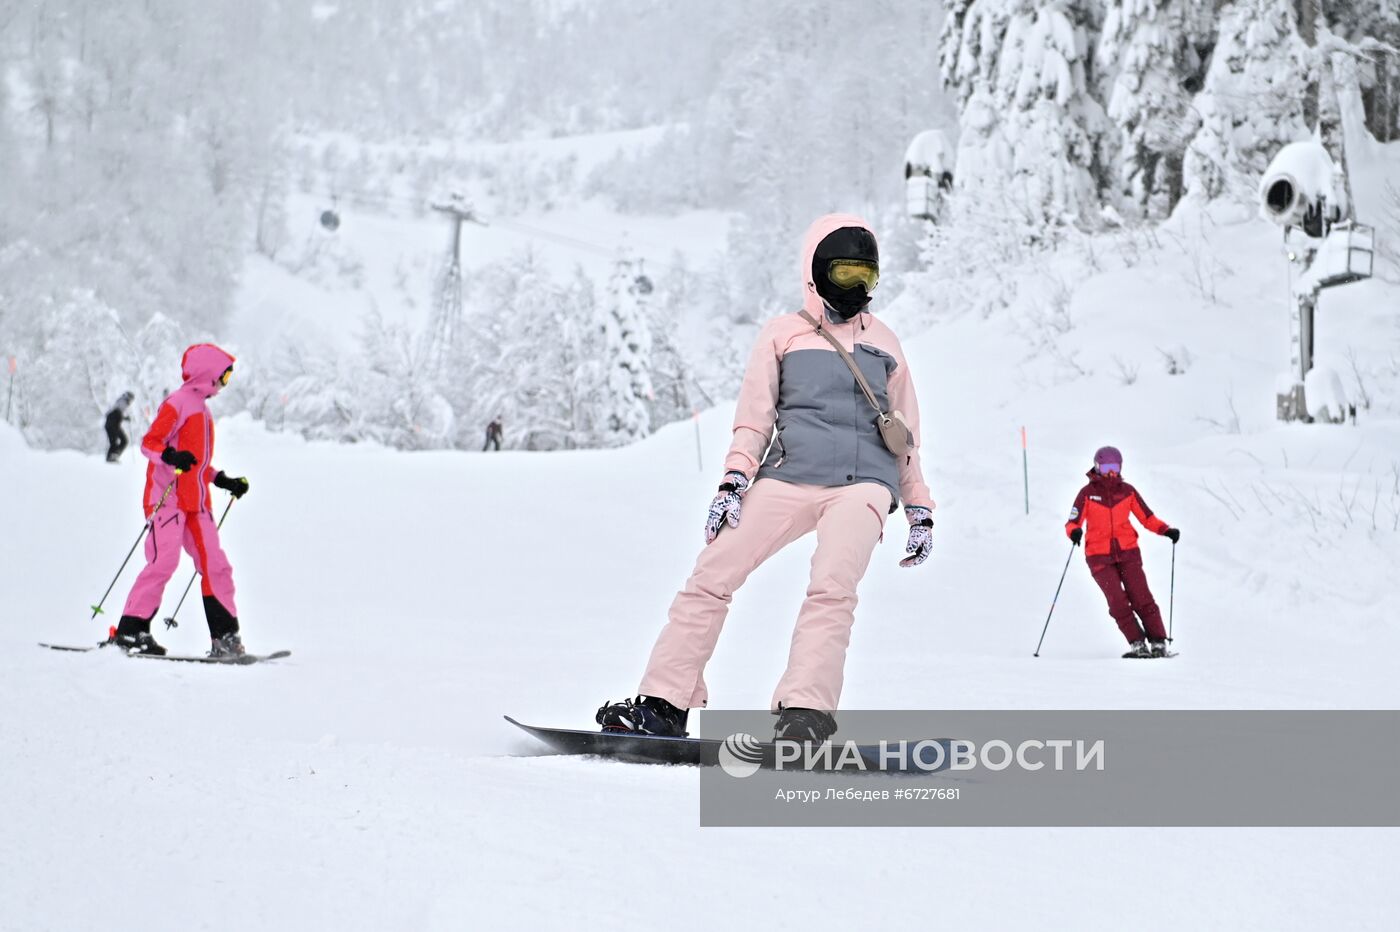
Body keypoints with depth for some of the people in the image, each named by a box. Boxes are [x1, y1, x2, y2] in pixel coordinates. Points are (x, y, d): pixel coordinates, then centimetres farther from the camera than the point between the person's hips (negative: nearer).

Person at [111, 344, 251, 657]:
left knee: (215, 565, 2)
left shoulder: (202, 408, 22)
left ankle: (225, 637, 4)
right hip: (168, 497, -9)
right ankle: (130, 630, -10)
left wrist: (222, 480, 24)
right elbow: (150, 442, -14)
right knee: (163, 562, -15)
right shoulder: (179, 402, -6)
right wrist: (171, 456, -32)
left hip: (195, 502, 9)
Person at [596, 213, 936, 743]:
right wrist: (733, 483, -5)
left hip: (863, 484, 0)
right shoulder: (783, 334, 17)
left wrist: (919, 510, 20)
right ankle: (664, 705, -8)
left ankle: (804, 713, -31)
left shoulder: (884, 344, 22)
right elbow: (753, 419, 10)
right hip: (788, 477, 0)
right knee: (711, 576, -12)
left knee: (833, 587, -26)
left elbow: (905, 437, 25)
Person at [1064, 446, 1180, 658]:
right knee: (1118, 601, -12)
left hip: (1128, 552, 1)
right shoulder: (1087, 493, 1)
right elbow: (1073, 522, -4)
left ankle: (1158, 643, -4)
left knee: (1141, 598, -8)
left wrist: (1166, 530, -7)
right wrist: (1074, 532, -27)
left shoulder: (1127, 491, 7)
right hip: (1099, 556, -1)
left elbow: (1147, 518, 9)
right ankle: (1138, 645, -8)